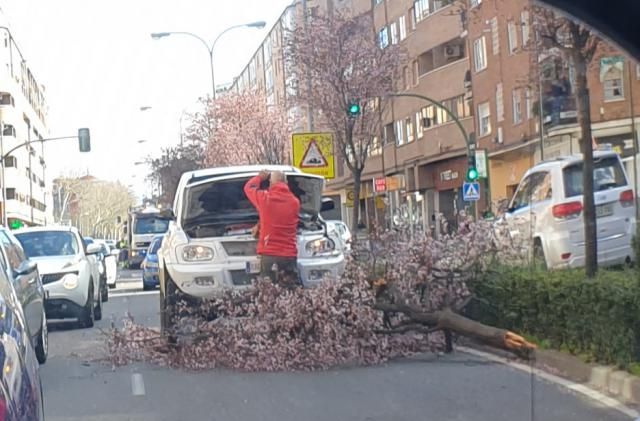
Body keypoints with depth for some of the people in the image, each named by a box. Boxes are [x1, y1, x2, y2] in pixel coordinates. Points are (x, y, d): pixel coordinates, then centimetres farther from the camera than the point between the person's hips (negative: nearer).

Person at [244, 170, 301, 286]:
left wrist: (260, 177, 33)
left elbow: (248, 187, 16)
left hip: (269, 255, -3)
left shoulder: (265, 198, -4)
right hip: (289, 256, 3)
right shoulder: (295, 202, 8)